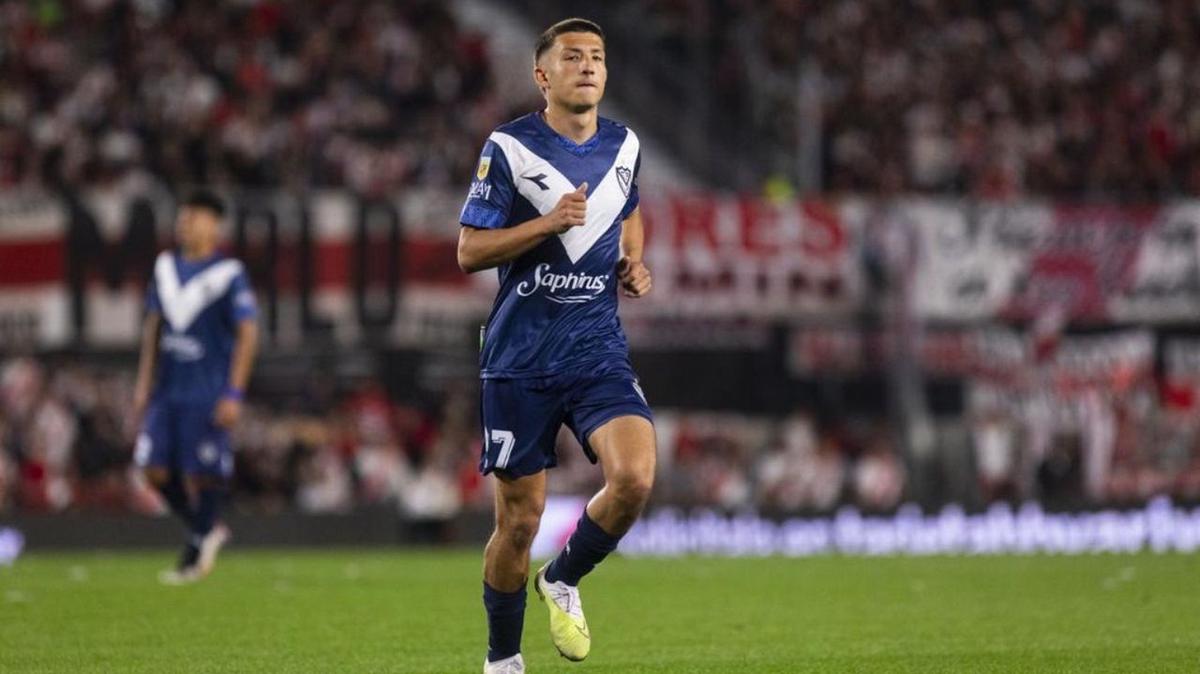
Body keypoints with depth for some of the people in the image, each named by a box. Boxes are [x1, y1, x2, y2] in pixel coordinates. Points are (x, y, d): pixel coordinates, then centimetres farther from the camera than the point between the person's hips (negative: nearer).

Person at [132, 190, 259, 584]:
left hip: (207, 395, -6)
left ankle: (195, 556, 8)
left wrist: (234, 394, -14)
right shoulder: (166, 267, 11)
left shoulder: (229, 276, -8)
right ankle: (206, 531, 21)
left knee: (201, 475, -5)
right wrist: (145, 381, 13)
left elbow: (247, 334, -9)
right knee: (156, 470, 1)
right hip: (167, 389, 6)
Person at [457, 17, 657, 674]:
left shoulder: (623, 145, 7)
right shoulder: (509, 147, -6)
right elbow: (469, 251, -7)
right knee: (519, 519, 2)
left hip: (598, 349, 3)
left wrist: (633, 264, 9)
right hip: (518, 357, -3)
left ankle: (563, 581, 7)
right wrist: (546, 224, -20)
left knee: (634, 478, -21)